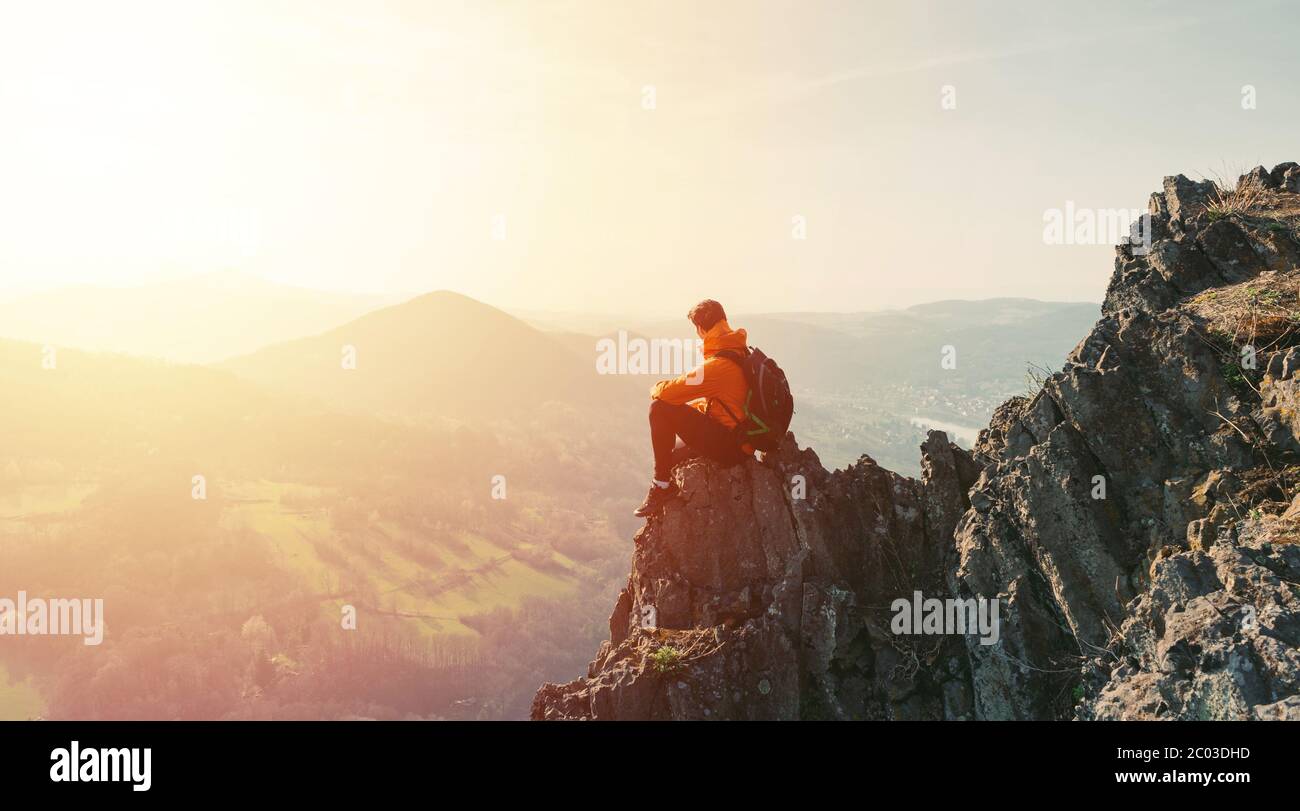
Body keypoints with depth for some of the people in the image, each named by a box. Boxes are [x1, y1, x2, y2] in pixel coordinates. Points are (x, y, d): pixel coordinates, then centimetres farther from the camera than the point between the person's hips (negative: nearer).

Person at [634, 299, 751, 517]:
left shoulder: (718, 366, -24)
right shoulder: (743, 352, 7)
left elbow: (669, 392, -23)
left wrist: (656, 389, 1)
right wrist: (686, 409, 18)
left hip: (728, 447, -10)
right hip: (742, 442, 10)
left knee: (660, 408, -14)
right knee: (671, 454, 27)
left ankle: (662, 486, -9)